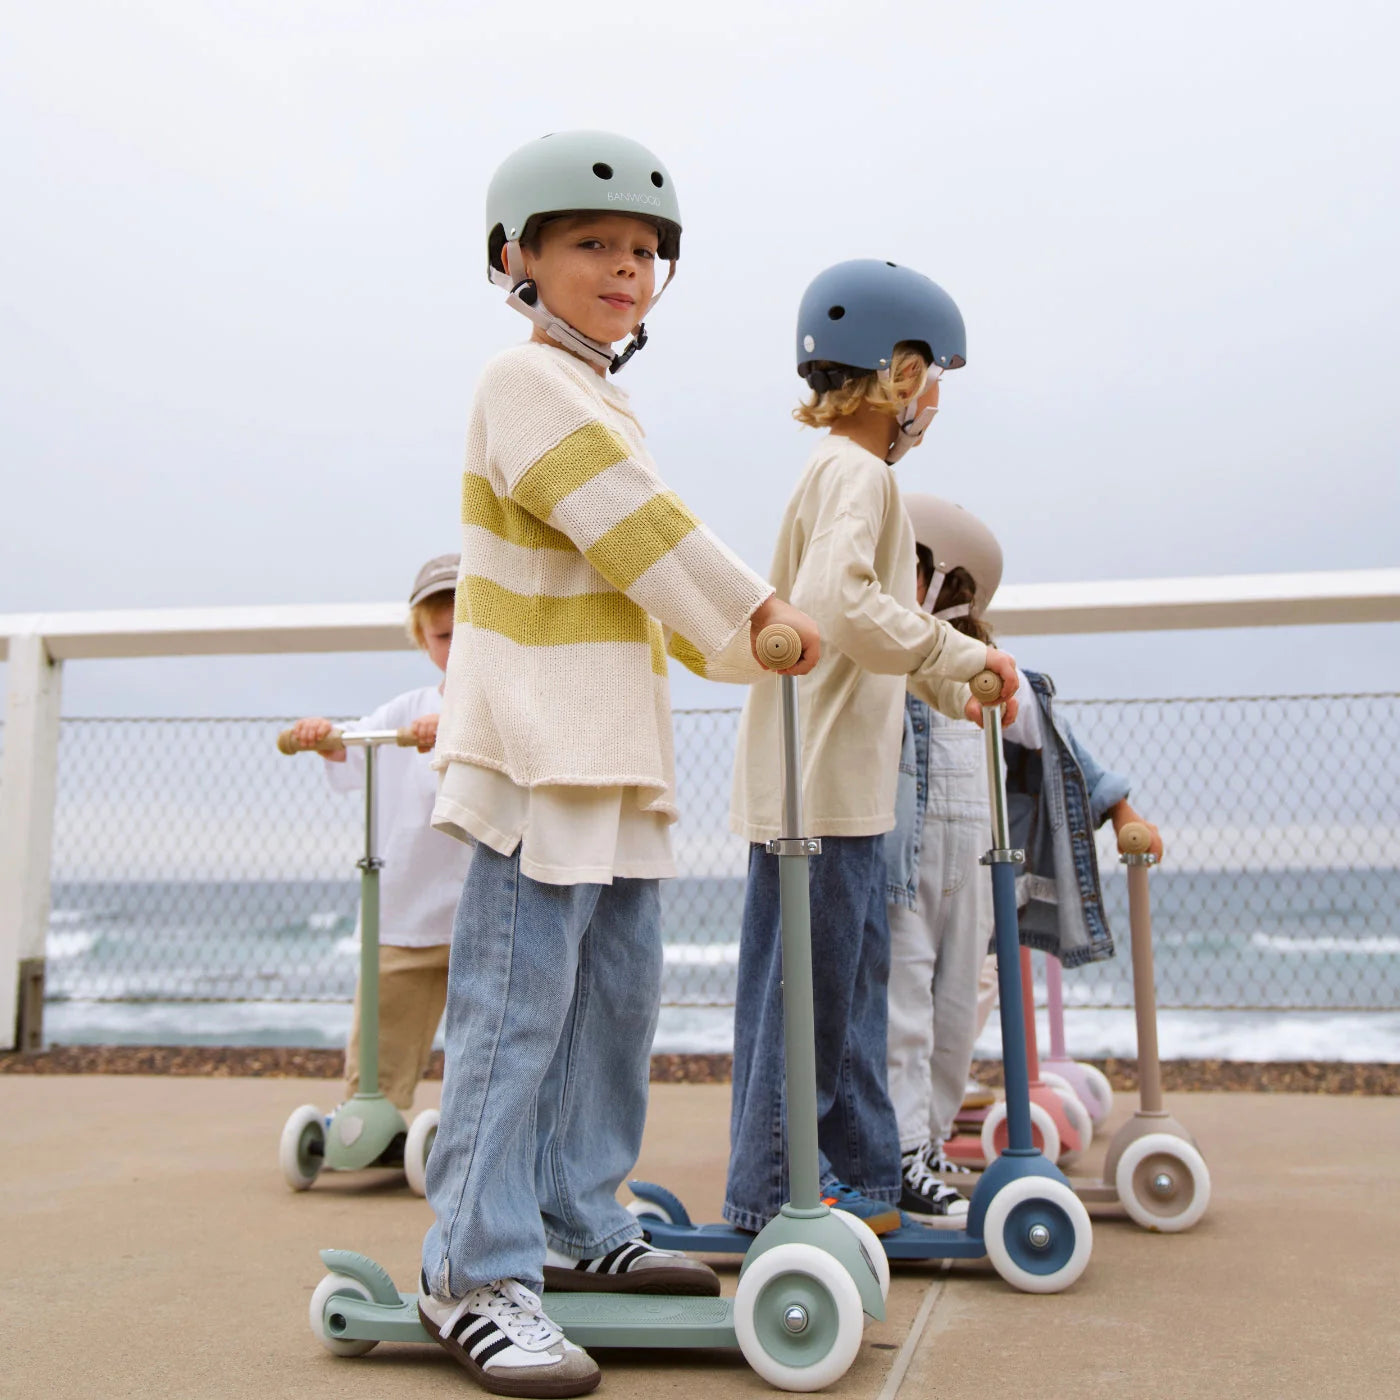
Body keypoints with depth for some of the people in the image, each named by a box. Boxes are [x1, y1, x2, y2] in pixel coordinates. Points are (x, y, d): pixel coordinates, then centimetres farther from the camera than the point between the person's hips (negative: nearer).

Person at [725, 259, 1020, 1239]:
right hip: (820, 784, -11)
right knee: (807, 991, -2)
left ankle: (866, 1181, 25)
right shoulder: (856, 472, -12)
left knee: (855, 985, 15)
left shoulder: (846, 472, 20)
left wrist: (951, 689, 25)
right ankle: (770, 1192, 9)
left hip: (848, 787, 11)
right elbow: (838, 604, -29)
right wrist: (962, 654, -24)